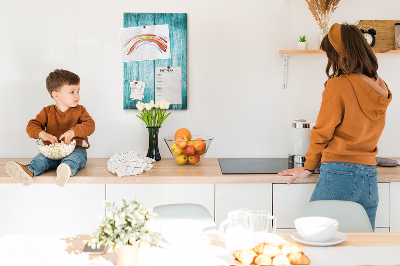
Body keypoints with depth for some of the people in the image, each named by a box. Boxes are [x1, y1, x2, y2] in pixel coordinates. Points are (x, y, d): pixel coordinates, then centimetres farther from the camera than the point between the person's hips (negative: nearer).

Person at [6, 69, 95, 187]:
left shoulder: (80, 110, 8)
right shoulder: (48, 112, 9)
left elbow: (90, 125, -7)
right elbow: (31, 126, 1)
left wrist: (73, 131, -27)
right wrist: (42, 134, -23)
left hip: (75, 150, -2)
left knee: (73, 159, -38)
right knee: (41, 159, -28)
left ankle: (67, 170, -71)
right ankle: (28, 171, -58)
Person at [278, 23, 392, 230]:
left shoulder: (338, 86, -9)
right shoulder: (381, 88, 8)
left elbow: (322, 133, -3)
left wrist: (308, 167, 9)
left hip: (339, 175, -6)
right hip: (370, 177, 7)